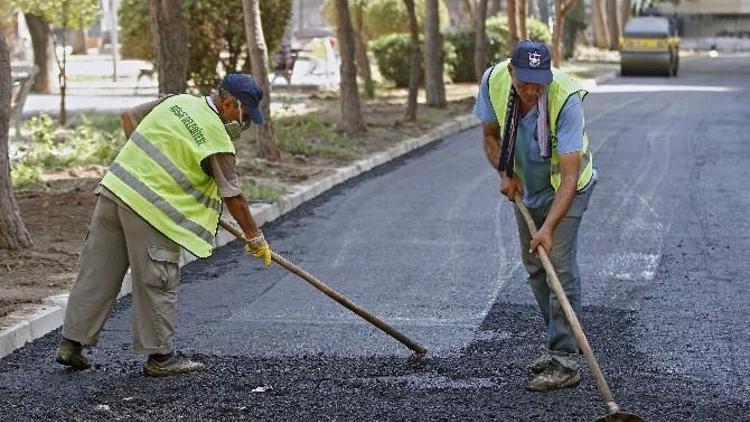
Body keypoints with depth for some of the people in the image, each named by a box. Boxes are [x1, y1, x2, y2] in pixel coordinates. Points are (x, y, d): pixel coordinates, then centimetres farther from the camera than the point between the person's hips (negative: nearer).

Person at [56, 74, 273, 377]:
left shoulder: (177, 101, 12)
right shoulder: (218, 139, -8)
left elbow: (129, 117, 21)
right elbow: (232, 197, -4)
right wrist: (255, 238, 6)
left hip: (114, 188, 8)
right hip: (150, 209, -8)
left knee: (97, 273, 11)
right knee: (158, 283, 4)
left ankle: (71, 343, 17)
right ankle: (159, 357, 11)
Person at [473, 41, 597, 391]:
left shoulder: (566, 100, -36)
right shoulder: (494, 81, -21)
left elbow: (569, 175, -37)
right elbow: (490, 135, -1)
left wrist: (549, 227, -44)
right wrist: (505, 174, -17)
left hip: (565, 187, -6)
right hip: (526, 186, 6)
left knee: (560, 265, -15)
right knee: (534, 266, 12)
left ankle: (565, 361, -14)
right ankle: (560, 342, 27)